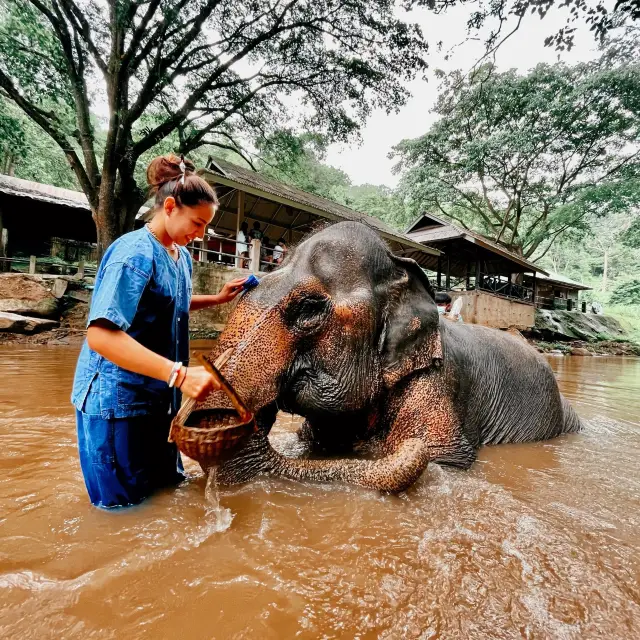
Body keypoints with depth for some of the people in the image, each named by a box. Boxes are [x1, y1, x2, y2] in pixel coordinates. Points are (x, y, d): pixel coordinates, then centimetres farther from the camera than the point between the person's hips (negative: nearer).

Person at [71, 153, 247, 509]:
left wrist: (218, 299, 11)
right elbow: (100, 335, -32)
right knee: (125, 508, 9)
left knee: (168, 487, 22)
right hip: (117, 401, -8)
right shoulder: (135, 252, -21)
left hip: (157, 396, 8)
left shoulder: (182, 256, 6)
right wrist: (180, 374, -38)